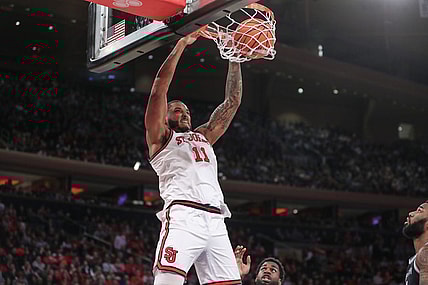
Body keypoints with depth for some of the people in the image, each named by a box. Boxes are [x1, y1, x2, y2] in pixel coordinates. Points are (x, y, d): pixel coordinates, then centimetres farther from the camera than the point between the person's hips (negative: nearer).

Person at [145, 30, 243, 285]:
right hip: (183, 216, -6)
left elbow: (233, 102, 30)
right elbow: (159, 88, 6)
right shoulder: (161, 137, 16)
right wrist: (182, 44, 9)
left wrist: (235, 59, 24)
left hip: (216, 221, 6)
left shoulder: (203, 136, 32)